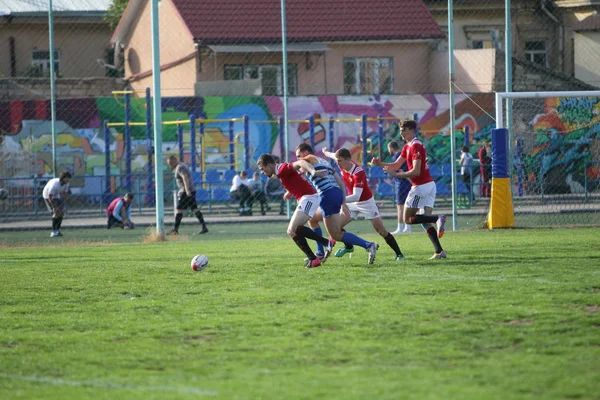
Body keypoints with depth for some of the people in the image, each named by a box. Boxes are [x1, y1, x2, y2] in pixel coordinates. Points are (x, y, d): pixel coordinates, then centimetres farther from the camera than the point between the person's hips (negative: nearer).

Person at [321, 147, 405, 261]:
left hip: (366, 202, -7)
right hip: (352, 202, 7)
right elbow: (334, 156, 14)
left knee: (382, 231, -9)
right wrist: (326, 152, 35)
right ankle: (348, 247, 27)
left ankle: (399, 254, 1)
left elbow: (356, 196, -42)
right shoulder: (343, 166, -14)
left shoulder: (358, 173, -35)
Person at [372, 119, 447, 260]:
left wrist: (396, 174, -22)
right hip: (430, 185, 10)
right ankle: (439, 251, -3)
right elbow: (396, 165, 19)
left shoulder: (416, 146, -15)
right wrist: (380, 163, 4)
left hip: (421, 186, -10)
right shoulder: (407, 147, 16)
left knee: (408, 218, -2)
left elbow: (416, 171, -21)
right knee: (425, 221, 6)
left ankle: (437, 219, -19)